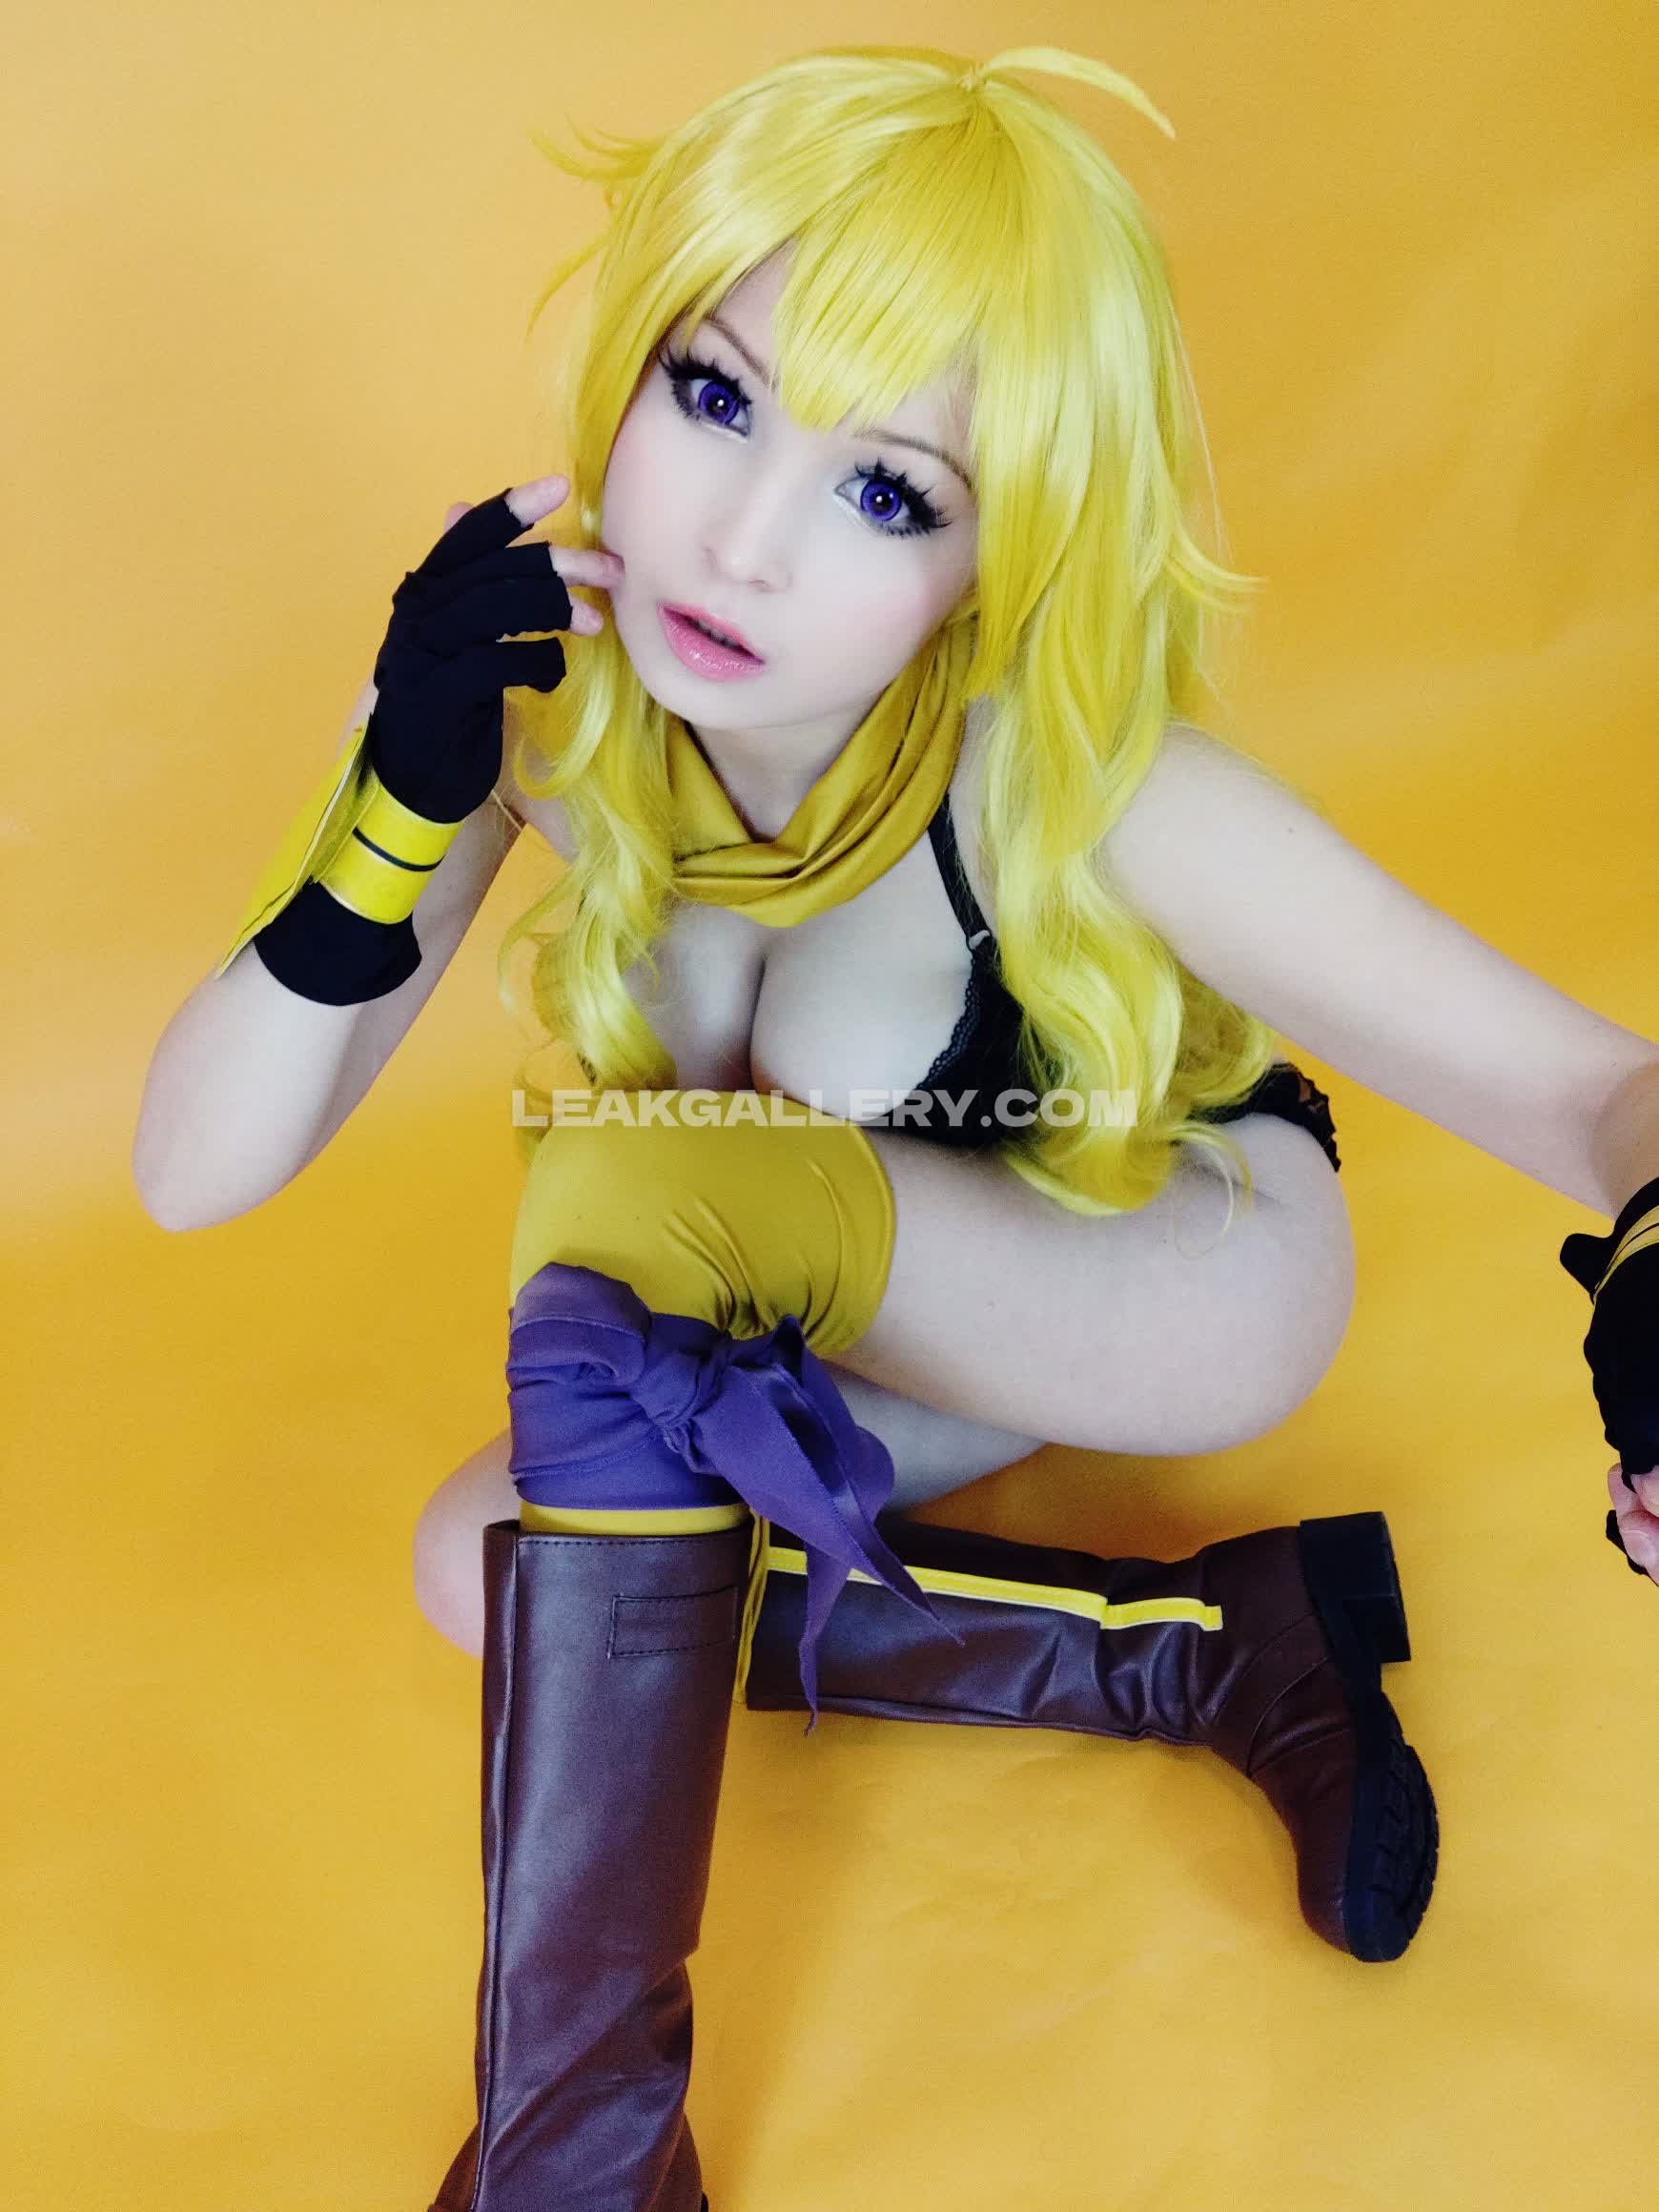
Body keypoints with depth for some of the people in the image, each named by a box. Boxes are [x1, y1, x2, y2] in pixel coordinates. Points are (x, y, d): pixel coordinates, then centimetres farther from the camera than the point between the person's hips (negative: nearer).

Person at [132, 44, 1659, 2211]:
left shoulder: (1088, 789, -33)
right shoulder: (541, 685, -22)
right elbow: (194, 1171, -21)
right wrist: (399, 808, -36)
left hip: (1201, 1264, -5)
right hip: (906, 1318, 5)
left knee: (635, 1182, -30)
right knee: (492, 1565, -16)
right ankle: (1228, 1647, -6)